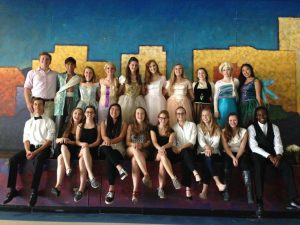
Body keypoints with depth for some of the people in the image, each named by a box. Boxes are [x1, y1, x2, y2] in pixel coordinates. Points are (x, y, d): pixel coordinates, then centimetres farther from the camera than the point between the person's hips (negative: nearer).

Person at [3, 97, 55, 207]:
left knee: (38, 160, -37)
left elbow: (49, 140, -6)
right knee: (13, 159, -20)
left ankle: (34, 191, -32)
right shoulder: (28, 122, 16)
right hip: (31, 147, 5)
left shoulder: (49, 122, 3)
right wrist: (28, 151, -12)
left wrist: (35, 152, -17)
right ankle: (12, 189, -12)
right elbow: (26, 139, 10)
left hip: (43, 148, -4)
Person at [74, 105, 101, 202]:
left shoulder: (97, 127, 15)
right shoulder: (80, 126, 20)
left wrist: (88, 145, -16)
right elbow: (77, 141, 9)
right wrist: (82, 144, -14)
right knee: (84, 149, -37)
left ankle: (81, 189, -39)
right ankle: (91, 176, -46)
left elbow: (98, 141, 3)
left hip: (93, 150, -1)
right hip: (82, 150, 1)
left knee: (82, 160, -34)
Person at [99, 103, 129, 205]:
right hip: (106, 147, 2)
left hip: (118, 147, -2)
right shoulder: (104, 123, 16)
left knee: (109, 159, -35)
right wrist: (107, 139, -26)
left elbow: (121, 137, -4)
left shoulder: (123, 124, 10)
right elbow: (103, 136, -1)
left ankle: (111, 189, -41)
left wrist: (111, 141, -23)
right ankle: (120, 168, -51)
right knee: (106, 148, -37)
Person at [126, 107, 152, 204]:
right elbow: (127, 142, 9)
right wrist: (133, 144, -14)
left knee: (134, 159, -36)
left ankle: (135, 190, -48)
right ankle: (146, 175, -49)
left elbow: (149, 141, 5)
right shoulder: (131, 126, 16)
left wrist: (142, 145, -16)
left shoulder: (148, 127, 14)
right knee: (135, 150, -38)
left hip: (144, 151, -1)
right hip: (131, 150, 1)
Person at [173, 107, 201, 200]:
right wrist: (175, 148, -19)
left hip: (190, 150, -1)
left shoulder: (192, 125, 9)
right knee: (185, 154, -35)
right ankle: (195, 173, -53)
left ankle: (187, 188, -42)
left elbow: (192, 141, -3)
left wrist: (181, 148, -17)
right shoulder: (174, 127, 16)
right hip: (180, 152, 1)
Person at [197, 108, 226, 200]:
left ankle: (204, 190, -36)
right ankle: (218, 182, -39)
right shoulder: (199, 126, 9)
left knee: (209, 159, -32)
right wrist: (206, 147, -28)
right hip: (203, 151, 0)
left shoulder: (217, 128, 11)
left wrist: (211, 149, -26)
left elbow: (216, 142, -4)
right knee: (208, 158, -34)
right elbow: (201, 140, -7)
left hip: (214, 152, 0)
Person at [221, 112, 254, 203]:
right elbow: (225, 147, -6)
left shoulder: (244, 131, 3)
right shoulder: (224, 131, 2)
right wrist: (233, 157, -20)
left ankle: (249, 193, -30)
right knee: (227, 164, -32)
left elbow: (242, 147, -5)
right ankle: (226, 191, -25)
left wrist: (237, 158, -20)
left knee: (245, 165, -29)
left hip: (240, 153, 1)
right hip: (229, 154, 0)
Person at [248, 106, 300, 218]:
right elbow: (254, 147, -9)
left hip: (273, 154, 4)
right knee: (259, 170, -34)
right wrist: (269, 156, -20)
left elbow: (278, 144, 4)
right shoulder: (252, 128, 1)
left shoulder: (274, 127, 13)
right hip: (259, 154, -4)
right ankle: (259, 202, -34)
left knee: (287, 168, -22)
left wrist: (278, 156, -18)